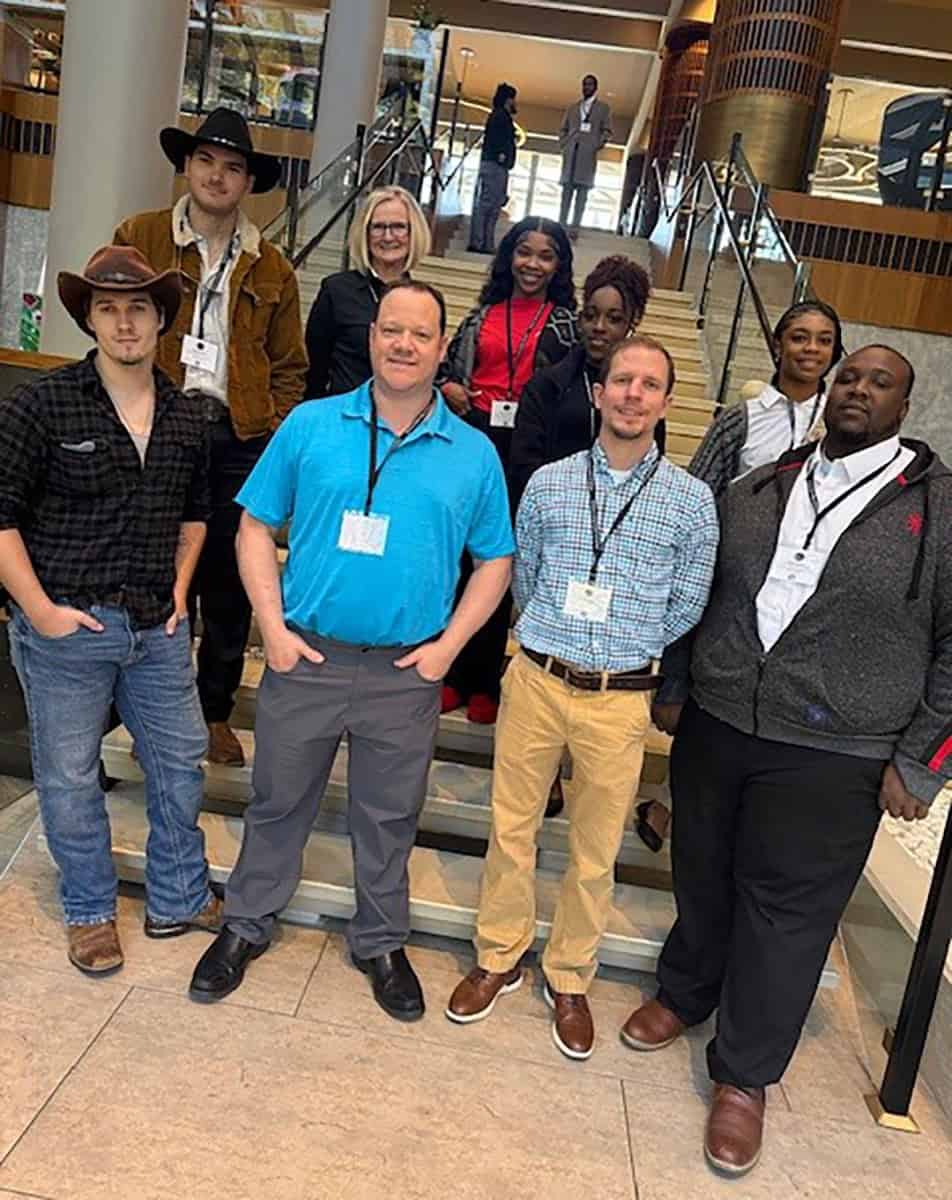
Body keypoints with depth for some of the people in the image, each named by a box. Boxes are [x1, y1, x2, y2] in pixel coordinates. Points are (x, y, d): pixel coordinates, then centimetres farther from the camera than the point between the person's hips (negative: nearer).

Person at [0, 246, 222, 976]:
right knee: (70, 777, 8)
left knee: (181, 763, 12)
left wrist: (180, 587, 10)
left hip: (159, 628, 5)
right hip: (66, 627, -4)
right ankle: (90, 914, 30)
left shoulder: (186, 419, 5)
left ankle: (179, 900, 32)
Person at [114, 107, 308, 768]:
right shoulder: (138, 238, 7)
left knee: (230, 583, 6)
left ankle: (216, 712, 22)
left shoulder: (271, 268, 13)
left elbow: (290, 366, 15)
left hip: (240, 441, 2)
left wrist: (277, 435, 1)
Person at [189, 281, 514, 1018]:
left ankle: (381, 943, 37)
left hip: (406, 674, 0)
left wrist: (448, 643, -5)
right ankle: (247, 926, 38)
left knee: (390, 819, 15)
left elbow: (495, 561, 6)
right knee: (278, 802, 16)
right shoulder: (311, 425, -1)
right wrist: (273, 625, -7)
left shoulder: (473, 454, 1)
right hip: (305, 658, 0)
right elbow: (256, 527, 2)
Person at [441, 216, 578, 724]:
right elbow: (448, 365, 18)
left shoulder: (565, 324, 4)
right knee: (459, 558, 5)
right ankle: (452, 674, 19)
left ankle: (484, 682, 18)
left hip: (526, 454, -2)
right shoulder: (483, 314, 11)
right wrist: (447, 388, -2)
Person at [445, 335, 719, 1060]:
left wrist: (623, 649, 8)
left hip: (621, 699, -1)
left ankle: (570, 980, 32)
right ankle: (499, 959, 32)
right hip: (536, 680, 1)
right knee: (511, 830, 11)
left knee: (597, 851, 11)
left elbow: (686, 609, 4)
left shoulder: (692, 501, -2)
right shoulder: (548, 484, 2)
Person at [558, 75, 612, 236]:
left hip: (589, 153, -3)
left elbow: (607, 131, 6)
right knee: (567, 188, 0)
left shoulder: (603, 108, 12)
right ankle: (561, 225, 0)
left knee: (582, 190, -8)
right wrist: (563, 145, 3)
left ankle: (575, 227, -13)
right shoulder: (572, 107, 22)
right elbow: (563, 129, 20)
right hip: (570, 152, 3)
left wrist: (598, 145, -8)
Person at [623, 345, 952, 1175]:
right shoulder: (757, 491, 8)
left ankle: (744, 1076, 25)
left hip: (830, 760, -3)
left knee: (788, 910, 6)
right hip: (714, 728, 4)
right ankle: (684, 994, 43)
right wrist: (674, 688, 16)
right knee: (702, 875, 17)